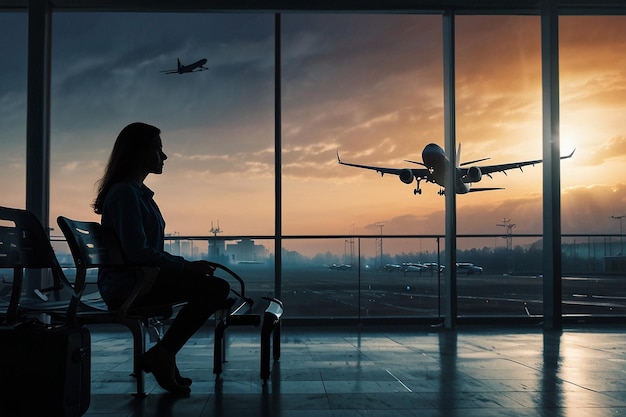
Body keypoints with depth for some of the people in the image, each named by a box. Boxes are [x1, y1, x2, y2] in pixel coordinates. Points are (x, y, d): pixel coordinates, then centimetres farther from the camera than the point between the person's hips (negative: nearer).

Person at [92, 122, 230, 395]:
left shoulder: (138, 192, 18)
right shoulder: (125, 193, -13)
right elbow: (137, 252, -23)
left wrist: (186, 264, 8)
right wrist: (186, 266, -16)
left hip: (138, 279, 10)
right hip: (127, 285, -10)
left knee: (215, 286, 10)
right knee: (216, 288, -19)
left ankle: (162, 356, 9)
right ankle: (161, 356, -8)